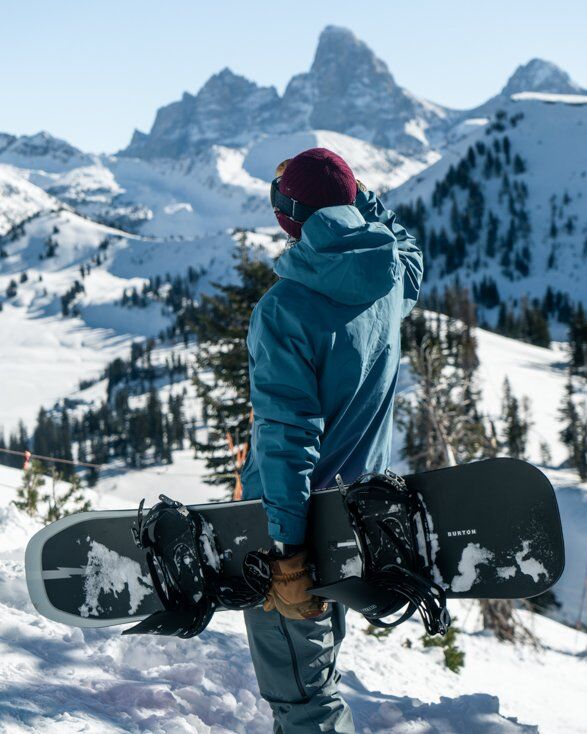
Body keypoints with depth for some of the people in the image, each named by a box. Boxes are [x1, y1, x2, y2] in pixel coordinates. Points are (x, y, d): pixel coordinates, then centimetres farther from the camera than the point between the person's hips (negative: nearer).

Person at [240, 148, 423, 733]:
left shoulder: (285, 308, -22)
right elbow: (406, 252, 26)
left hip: (291, 521, -7)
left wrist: (285, 545, -24)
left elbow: (286, 433, -25)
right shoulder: (390, 284, -2)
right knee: (319, 670, 27)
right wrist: (366, 204, 18)